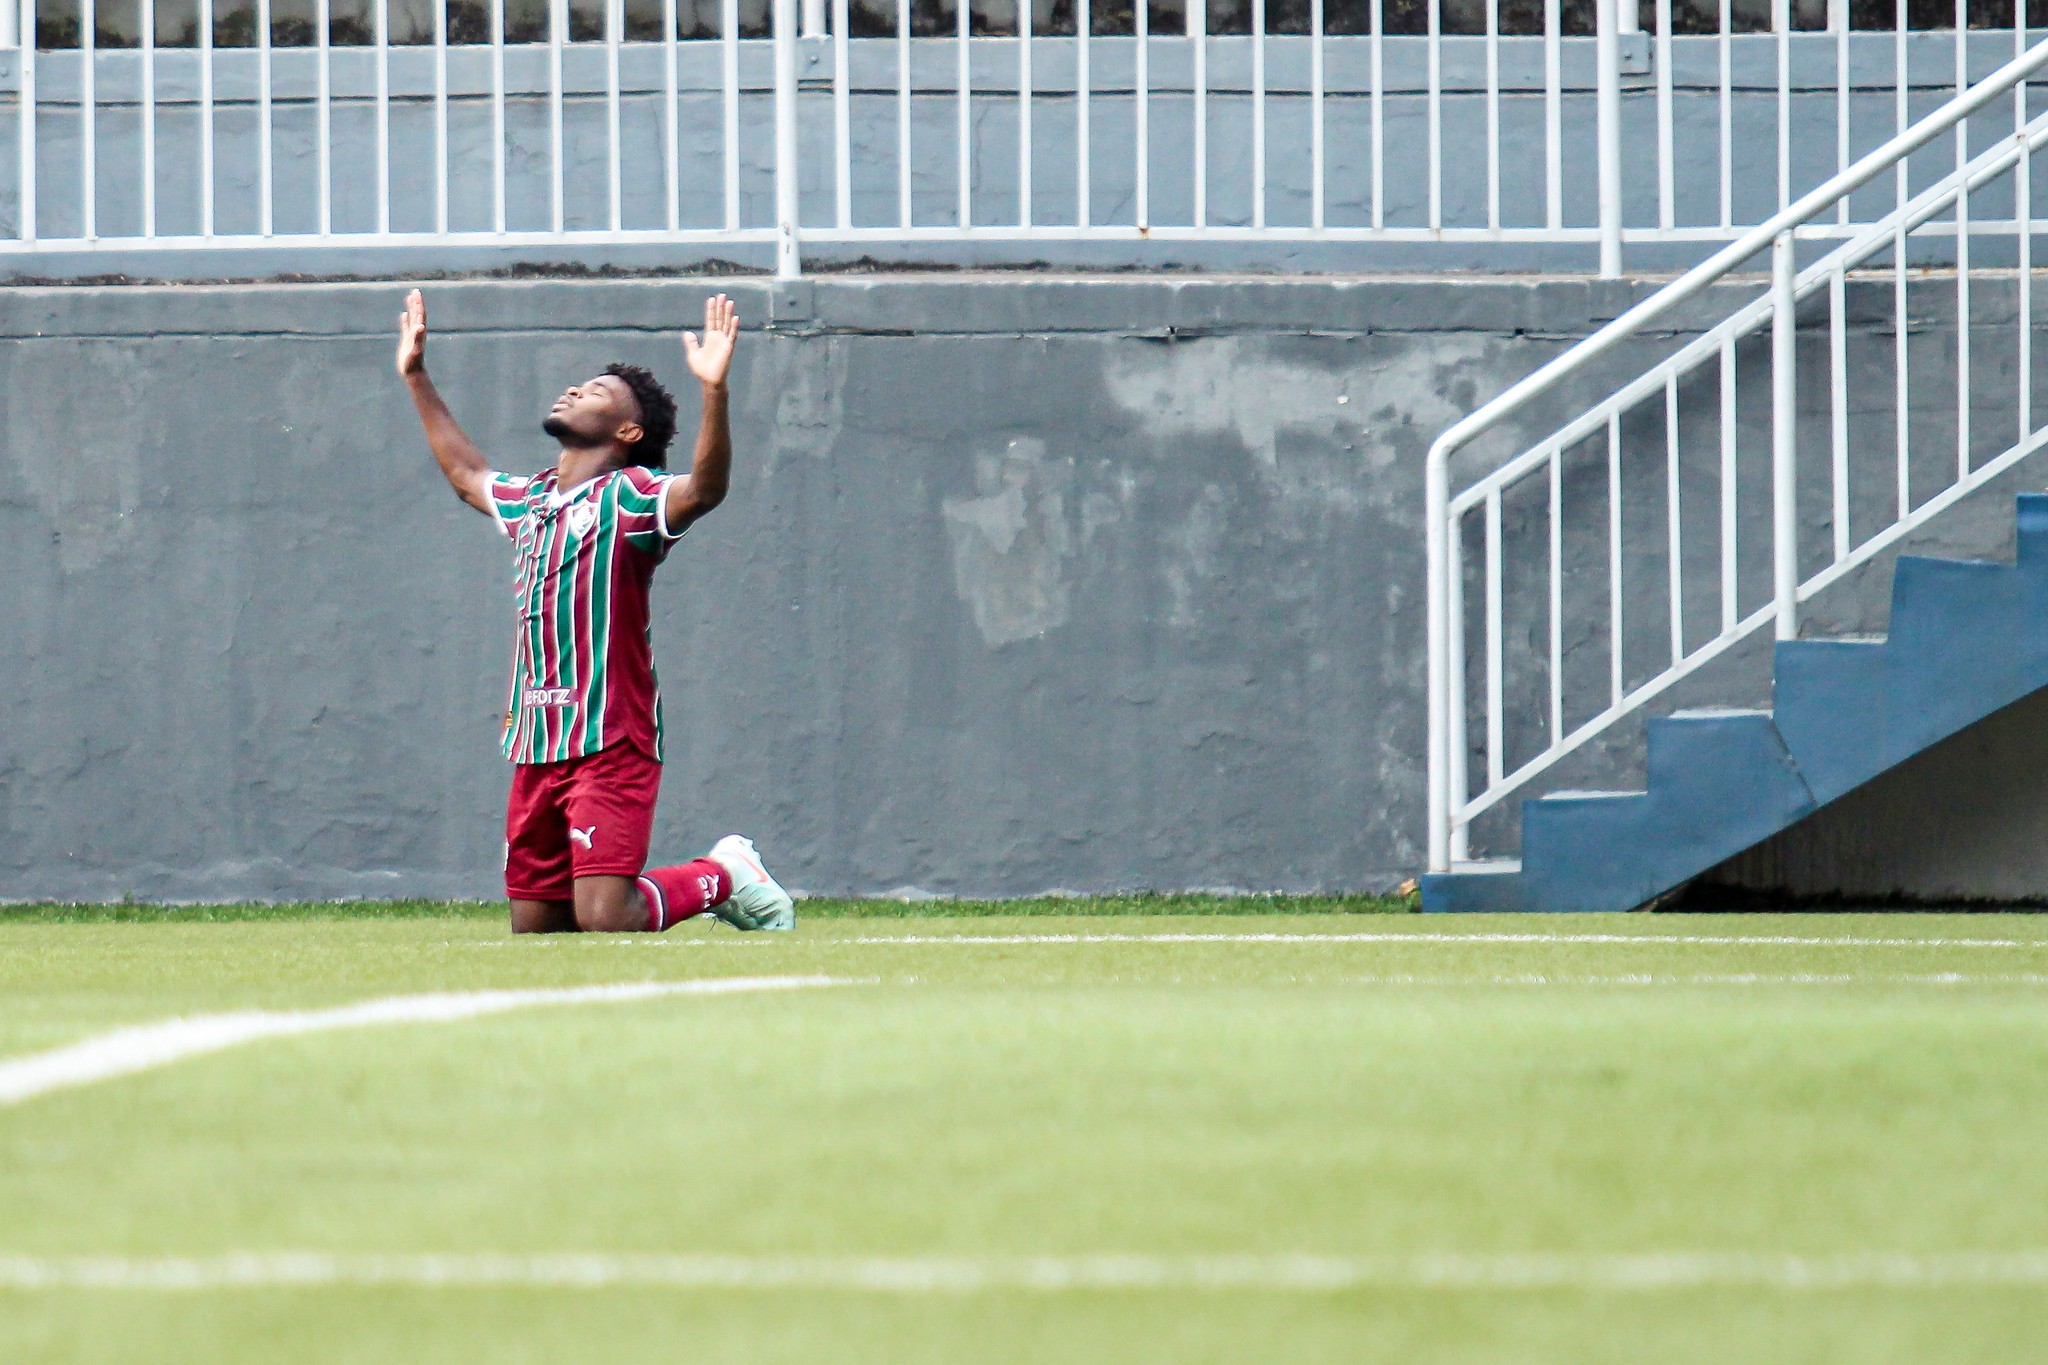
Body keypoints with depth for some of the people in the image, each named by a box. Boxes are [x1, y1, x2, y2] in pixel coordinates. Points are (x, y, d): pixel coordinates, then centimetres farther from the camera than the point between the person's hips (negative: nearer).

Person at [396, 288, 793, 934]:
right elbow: (467, 473, 39)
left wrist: (714, 390, -39)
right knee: (535, 925, 8)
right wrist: (416, 378, 42)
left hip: (610, 742, -8)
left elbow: (704, 488, -26)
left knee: (604, 918, -19)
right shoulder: (531, 500, 18)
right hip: (536, 751, 8)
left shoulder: (631, 497, -6)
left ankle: (721, 877, 10)